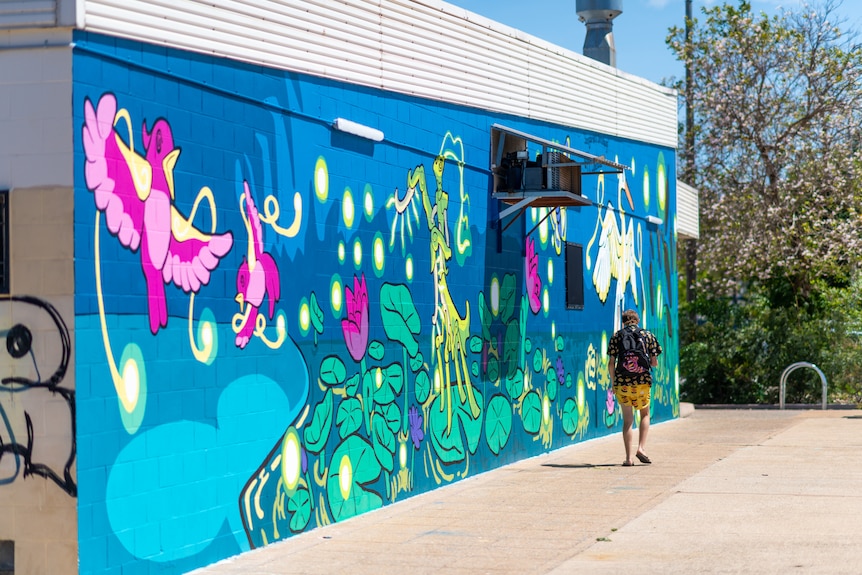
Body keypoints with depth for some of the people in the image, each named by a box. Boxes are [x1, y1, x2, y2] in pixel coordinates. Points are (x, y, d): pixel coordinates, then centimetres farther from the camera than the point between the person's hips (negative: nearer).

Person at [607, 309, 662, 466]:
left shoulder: (616, 337, 4)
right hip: (642, 382, 0)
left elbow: (611, 363, 0)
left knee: (627, 420, 6)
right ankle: (641, 447, 1)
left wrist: (613, 383, 12)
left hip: (622, 382, 0)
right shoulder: (648, 335, 5)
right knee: (645, 415, 19)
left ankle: (629, 457, 1)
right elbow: (654, 363, 5)